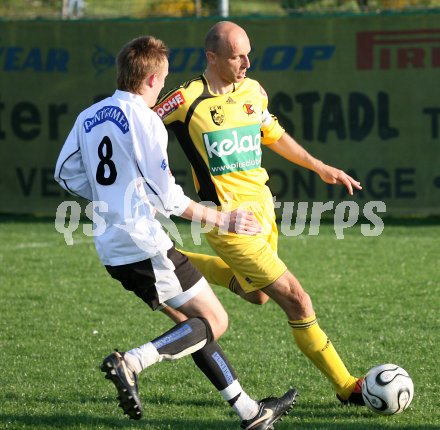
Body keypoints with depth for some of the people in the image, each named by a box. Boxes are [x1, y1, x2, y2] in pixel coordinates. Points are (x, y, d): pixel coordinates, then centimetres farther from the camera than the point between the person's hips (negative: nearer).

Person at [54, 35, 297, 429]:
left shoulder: (89, 117, 10)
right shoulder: (143, 119, -14)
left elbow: (67, 175, 19)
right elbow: (167, 197, -16)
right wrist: (222, 220, -6)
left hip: (112, 248, 9)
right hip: (144, 244, -9)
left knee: (198, 321, 16)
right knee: (214, 321, -1)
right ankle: (131, 363, -18)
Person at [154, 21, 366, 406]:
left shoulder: (253, 91, 5)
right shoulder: (186, 100, -15)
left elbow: (274, 135, 22)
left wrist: (321, 168, 20)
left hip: (263, 210, 8)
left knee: (257, 295, 24)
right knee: (296, 300, -9)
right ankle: (346, 387, 0)